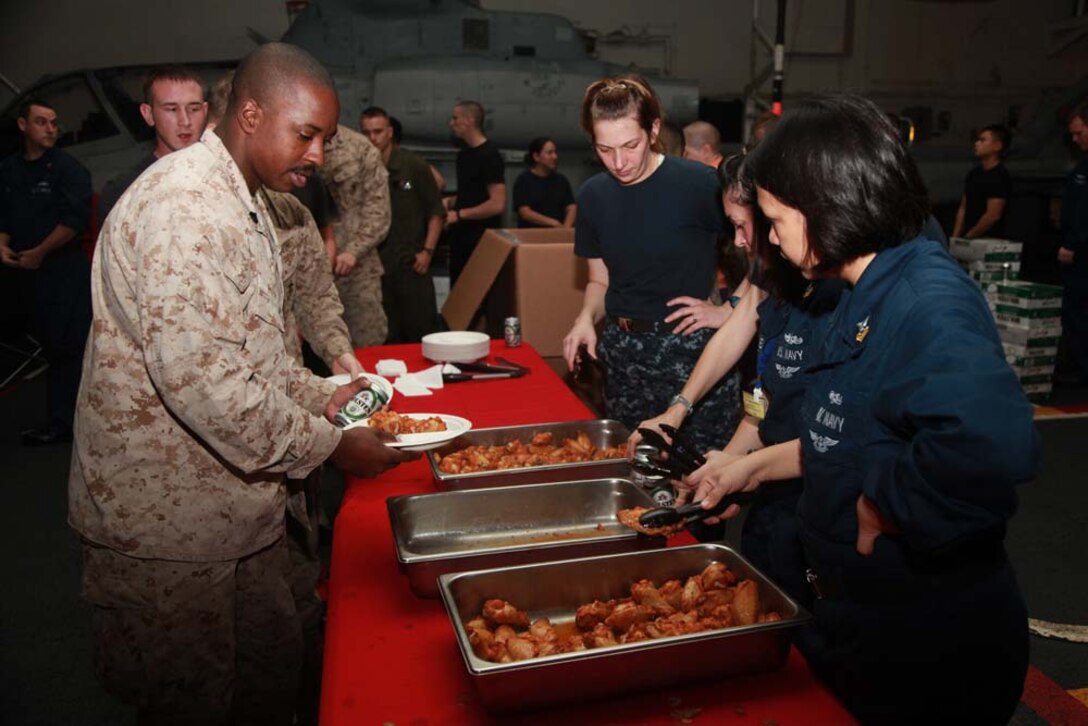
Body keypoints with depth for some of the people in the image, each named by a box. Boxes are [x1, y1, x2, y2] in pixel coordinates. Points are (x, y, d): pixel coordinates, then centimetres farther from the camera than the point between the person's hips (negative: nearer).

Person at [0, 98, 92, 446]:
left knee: (64, 347, -5)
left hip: (63, 271, -6)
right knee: (46, 342, 11)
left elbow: (75, 220, -13)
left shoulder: (68, 169, -5)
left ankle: (62, 423, 3)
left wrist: (39, 253, -11)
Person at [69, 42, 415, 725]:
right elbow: (197, 377, -30)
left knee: (273, 666, 20)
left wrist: (321, 395, 5)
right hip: (168, 519, -9)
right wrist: (329, 444, -20)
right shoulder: (184, 205, -23)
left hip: (236, 504, 9)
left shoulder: (244, 204, 13)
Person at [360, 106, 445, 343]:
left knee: (422, 332, 0)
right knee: (385, 340, 6)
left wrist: (428, 250, -3)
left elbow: (436, 211, 5)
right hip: (374, 266, 1)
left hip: (411, 263, -1)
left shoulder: (414, 165, 1)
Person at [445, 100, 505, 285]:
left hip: (482, 240, -8)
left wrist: (458, 214, -17)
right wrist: (450, 205, 6)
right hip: (461, 237, 8)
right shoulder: (463, 154, 12)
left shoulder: (489, 155, -14)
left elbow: (498, 204, -22)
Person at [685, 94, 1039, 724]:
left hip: (929, 647, -9)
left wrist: (876, 518, -30)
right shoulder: (871, 296, 6)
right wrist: (758, 465, 12)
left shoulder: (928, 300, -26)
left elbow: (992, 445, -44)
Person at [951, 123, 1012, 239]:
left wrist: (968, 237, -12)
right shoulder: (974, 173, 13)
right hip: (969, 238, 7)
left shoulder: (1000, 177, -10)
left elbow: (993, 215, -16)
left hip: (989, 241, -7)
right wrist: (955, 237, 6)